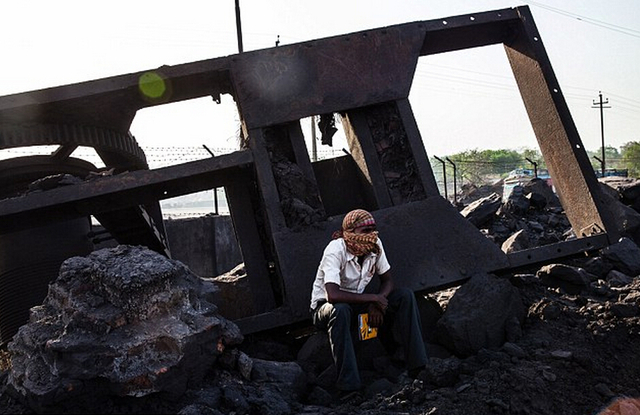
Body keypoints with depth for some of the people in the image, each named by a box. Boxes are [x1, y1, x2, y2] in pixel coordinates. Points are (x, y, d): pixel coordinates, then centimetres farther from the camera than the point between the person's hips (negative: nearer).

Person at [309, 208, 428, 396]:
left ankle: (417, 366, -13)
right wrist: (373, 298, -31)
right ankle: (348, 387, -35)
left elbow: (387, 280, -1)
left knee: (405, 295, -13)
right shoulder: (335, 250, -27)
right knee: (340, 311, -41)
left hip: (359, 302, 6)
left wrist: (376, 304, -21)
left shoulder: (375, 245, -10)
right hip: (326, 306, -5)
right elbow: (332, 295, -38)